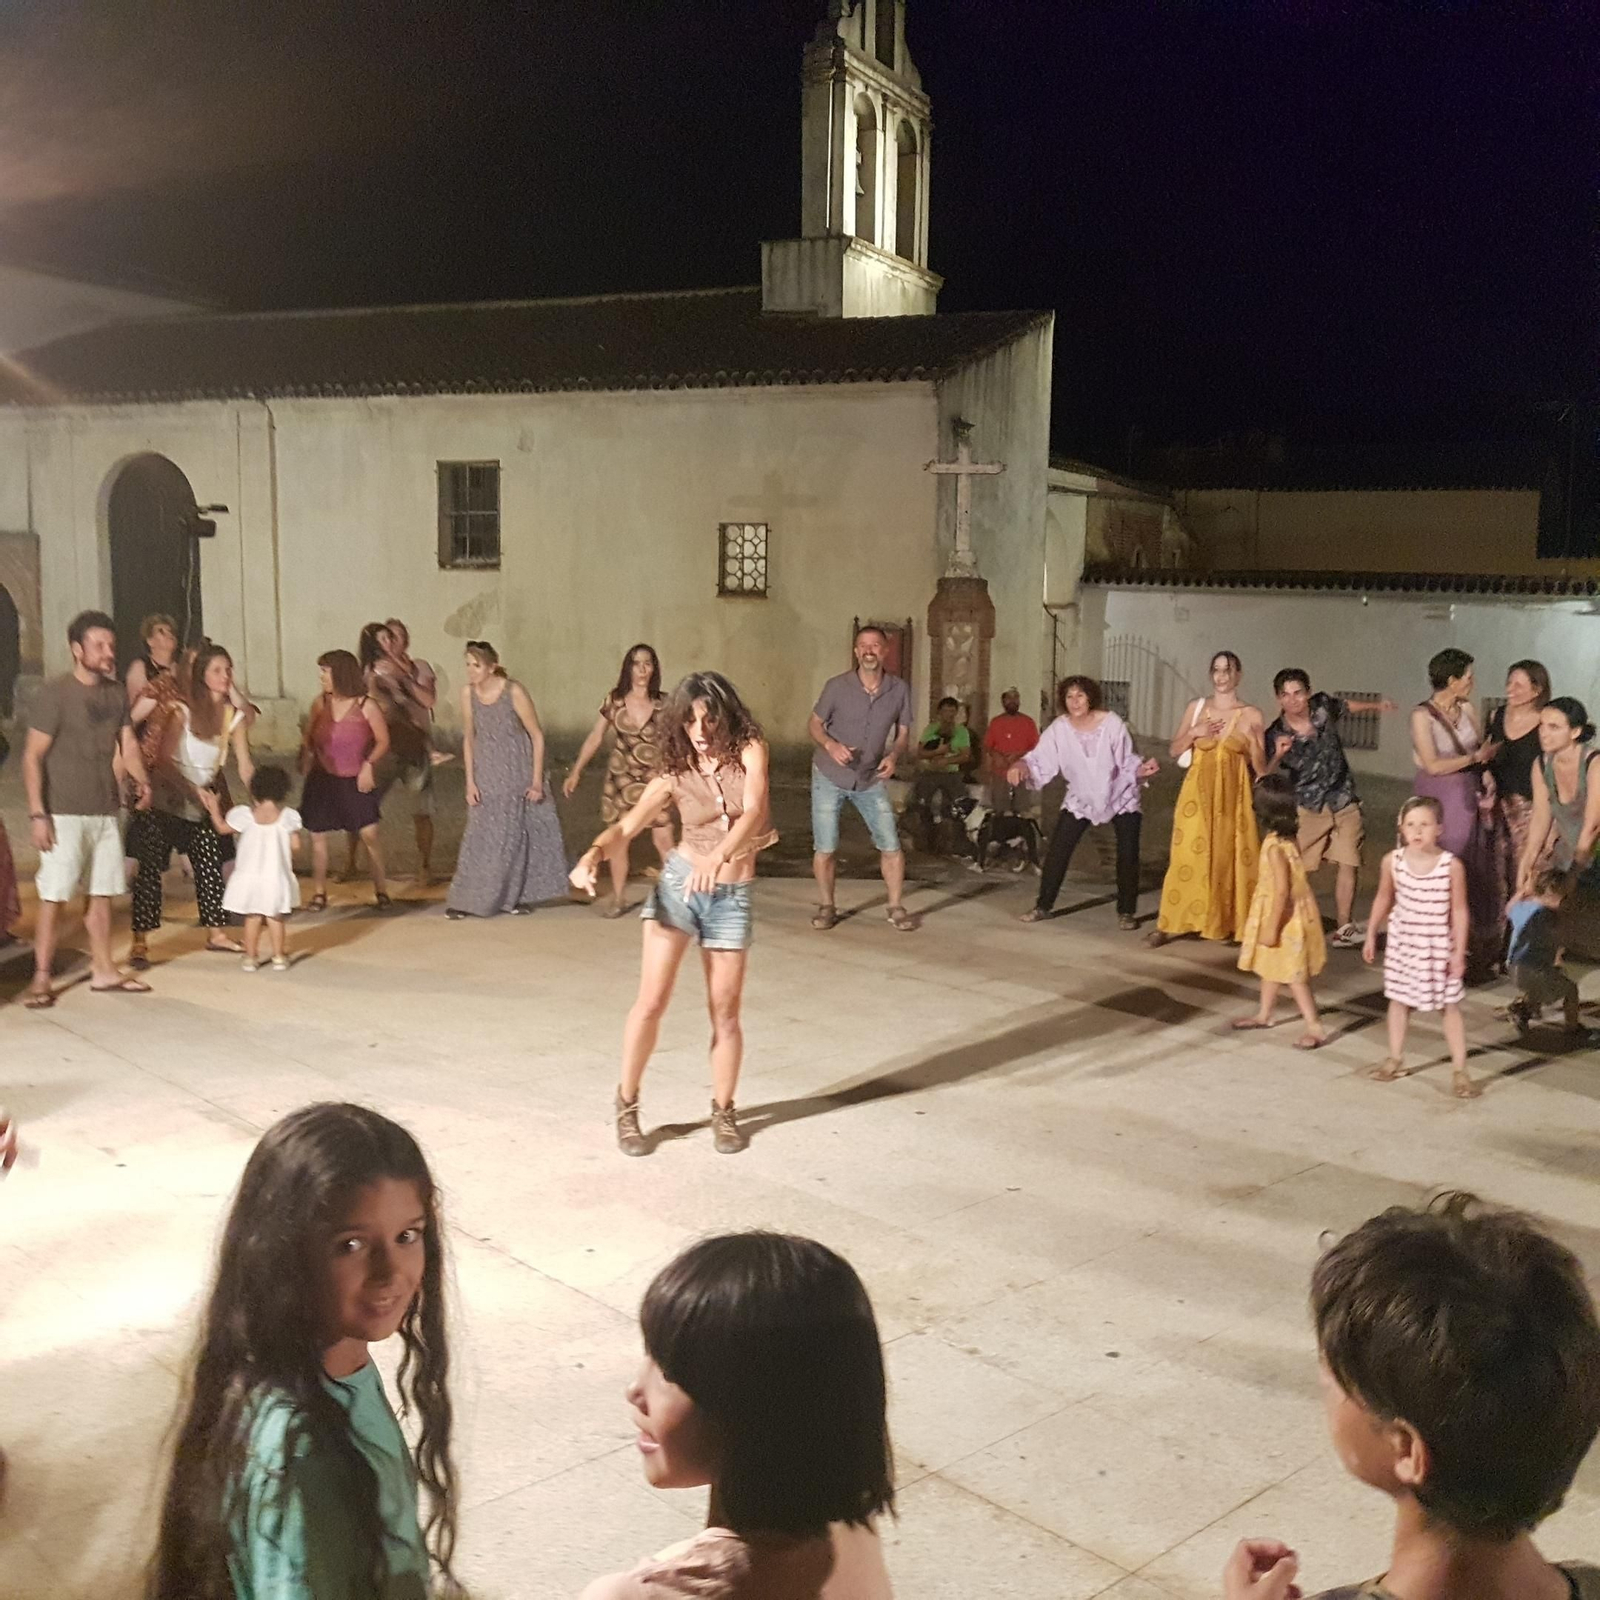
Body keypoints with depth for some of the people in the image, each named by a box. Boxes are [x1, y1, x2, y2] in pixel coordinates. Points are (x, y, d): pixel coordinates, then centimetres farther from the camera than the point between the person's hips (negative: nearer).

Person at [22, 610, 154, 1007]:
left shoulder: (116, 693, 8)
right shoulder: (55, 694, -10)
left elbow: (127, 743, 10)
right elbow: (32, 756, -11)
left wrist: (141, 780, -11)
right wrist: (37, 814, -17)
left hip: (105, 811, 6)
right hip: (64, 814, -6)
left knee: (102, 892, 12)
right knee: (53, 896, -4)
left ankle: (103, 971, 22)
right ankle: (41, 979, 4)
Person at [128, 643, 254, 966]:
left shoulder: (233, 717, -1)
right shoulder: (182, 712, -15)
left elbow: (244, 765, -6)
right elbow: (163, 760, -19)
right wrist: (193, 790, -29)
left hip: (203, 801, 5)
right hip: (166, 799, -5)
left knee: (210, 865, 7)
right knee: (150, 868, -5)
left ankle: (216, 932, 21)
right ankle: (140, 942, -1)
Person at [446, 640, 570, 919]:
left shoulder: (514, 691, -17)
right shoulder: (468, 692, -6)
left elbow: (538, 736, -10)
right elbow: (469, 738, 3)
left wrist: (537, 780, -11)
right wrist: (470, 781, -1)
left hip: (517, 775, -3)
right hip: (486, 776, 3)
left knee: (515, 835, 5)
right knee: (480, 836, 2)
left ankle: (518, 896, 18)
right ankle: (465, 899, 6)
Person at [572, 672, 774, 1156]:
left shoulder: (749, 751, -8)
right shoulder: (674, 773, -3)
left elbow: (753, 810, -25)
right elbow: (627, 826, -11)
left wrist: (718, 856, -44)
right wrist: (593, 853, -34)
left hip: (732, 896, 0)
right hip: (679, 884, 0)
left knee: (725, 1011, 6)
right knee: (651, 1001, -6)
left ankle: (723, 1111, 24)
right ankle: (627, 1107, 10)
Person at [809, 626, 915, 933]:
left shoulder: (899, 690, -8)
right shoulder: (837, 687, -14)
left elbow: (903, 732, 2)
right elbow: (814, 725, -3)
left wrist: (894, 755, -19)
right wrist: (831, 745, -24)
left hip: (871, 780, 2)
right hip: (829, 777, -1)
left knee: (891, 846, -1)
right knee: (825, 848, 3)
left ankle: (896, 908, 14)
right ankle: (826, 907, 20)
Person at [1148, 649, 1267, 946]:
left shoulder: (1251, 715, 0)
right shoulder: (1196, 707, 5)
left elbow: (1261, 768, 1)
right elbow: (1174, 749, 9)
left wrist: (1253, 742, -17)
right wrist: (1193, 733, -8)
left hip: (1233, 796, -1)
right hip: (1198, 792, 1)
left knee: (1231, 859, 0)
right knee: (1187, 857, -1)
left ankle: (1235, 924, 9)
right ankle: (1169, 924, 4)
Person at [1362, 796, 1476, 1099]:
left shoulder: (1451, 866, -18)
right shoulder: (1393, 861, -10)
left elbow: (1459, 911, -12)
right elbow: (1384, 900, 5)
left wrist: (1459, 951, -13)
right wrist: (1371, 935, 9)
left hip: (1439, 946, -3)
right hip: (1403, 943, 3)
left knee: (1450, 1007, 5)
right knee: (1398, 1000, 15)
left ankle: (1459, 1071, 12)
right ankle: (1396, 1060, 30)